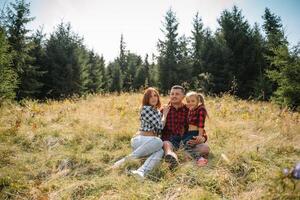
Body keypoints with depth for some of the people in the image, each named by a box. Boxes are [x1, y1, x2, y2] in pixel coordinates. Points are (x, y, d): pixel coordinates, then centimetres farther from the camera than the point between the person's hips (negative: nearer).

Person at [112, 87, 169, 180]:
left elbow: (158, 129, 32)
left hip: (152, 141, 6)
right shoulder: (146, 108, -4)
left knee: (160, 152, -29)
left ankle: (141, 172, -54)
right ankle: (126, 159, -39)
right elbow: (160, 126, -7)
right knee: (158, 142, -38)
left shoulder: (157, 111, 22)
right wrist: (164, 114, 9)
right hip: (140, 140, -6)